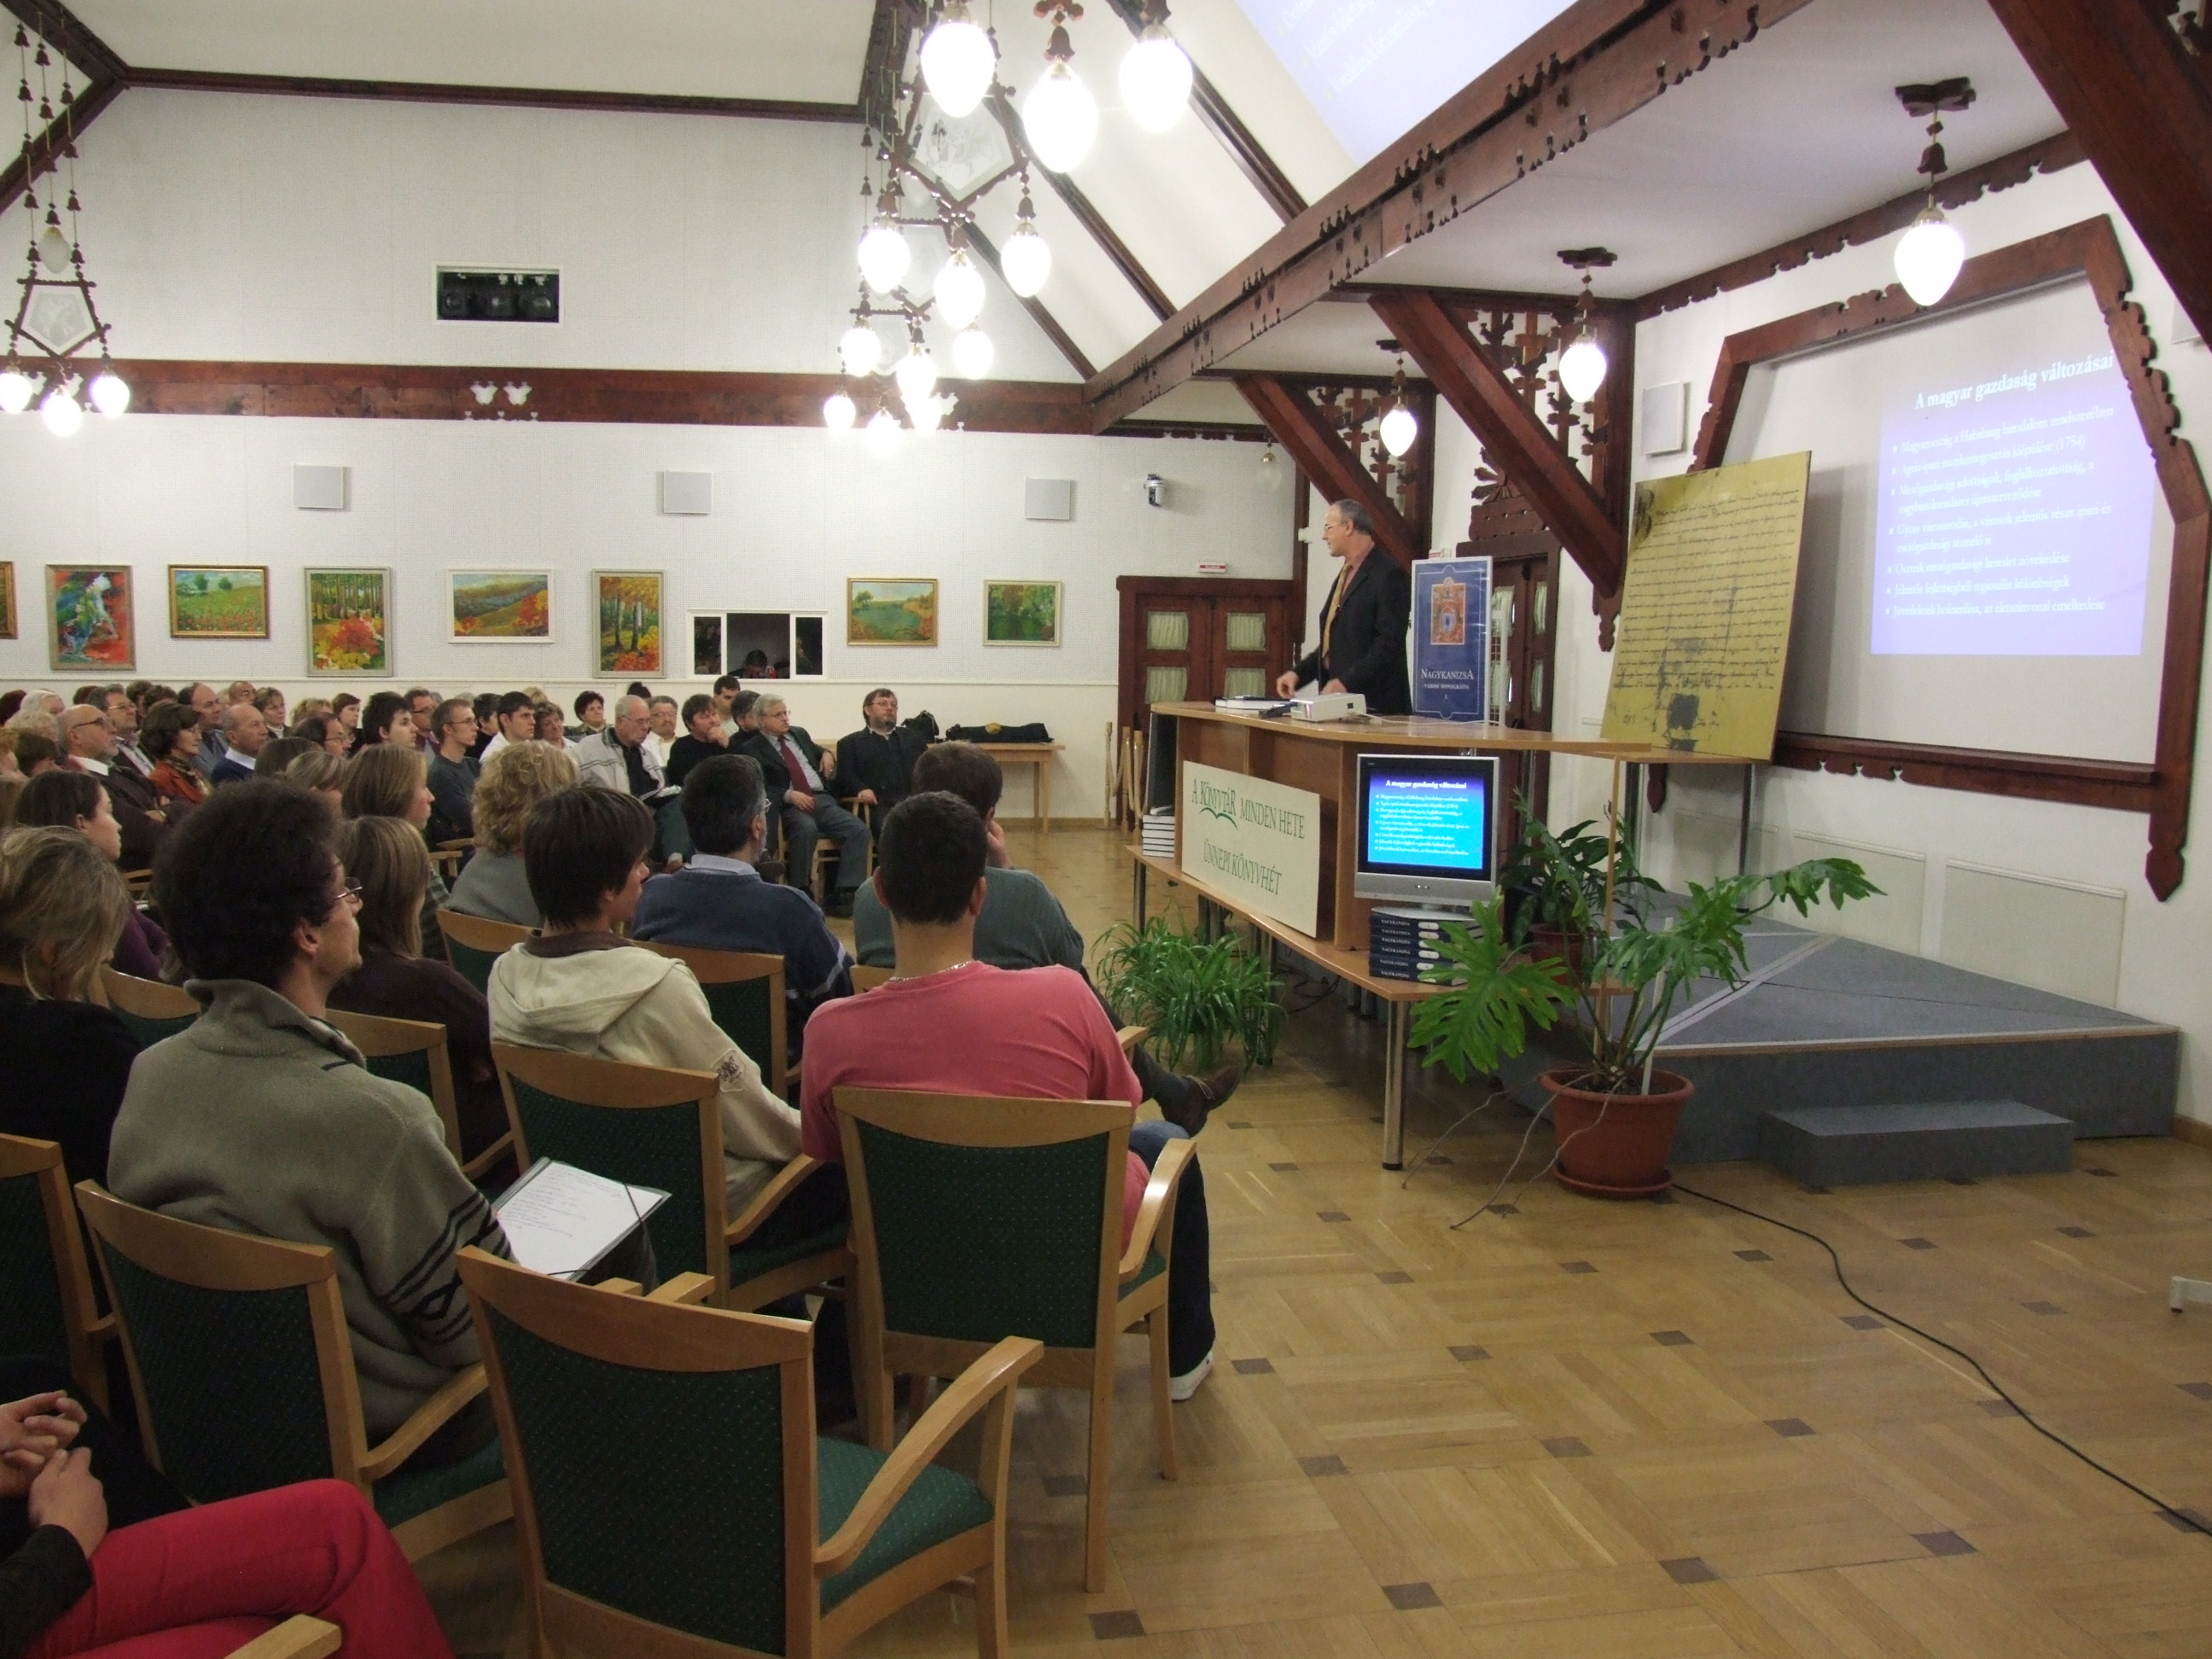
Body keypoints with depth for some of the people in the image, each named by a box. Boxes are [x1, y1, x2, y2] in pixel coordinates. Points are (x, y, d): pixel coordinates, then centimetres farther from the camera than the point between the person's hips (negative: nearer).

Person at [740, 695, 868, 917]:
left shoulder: (799, 734, 23)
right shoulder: (752, 748, 5)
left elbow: (818, 751, 40)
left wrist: (826, 754, 16)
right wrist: (789, 795, -20)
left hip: (822, 800, 6)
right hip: (790, 806, -5)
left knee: (859, 830, -21)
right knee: (807, 829, -39)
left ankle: (842, 895, -23)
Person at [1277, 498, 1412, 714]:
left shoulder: (1388, 573, -9)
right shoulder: (1345, 575, 19)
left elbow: (1390, 641, -17)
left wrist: (1347, 681, -22)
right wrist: (1298, 672, 10)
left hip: (1374, 704, -8)